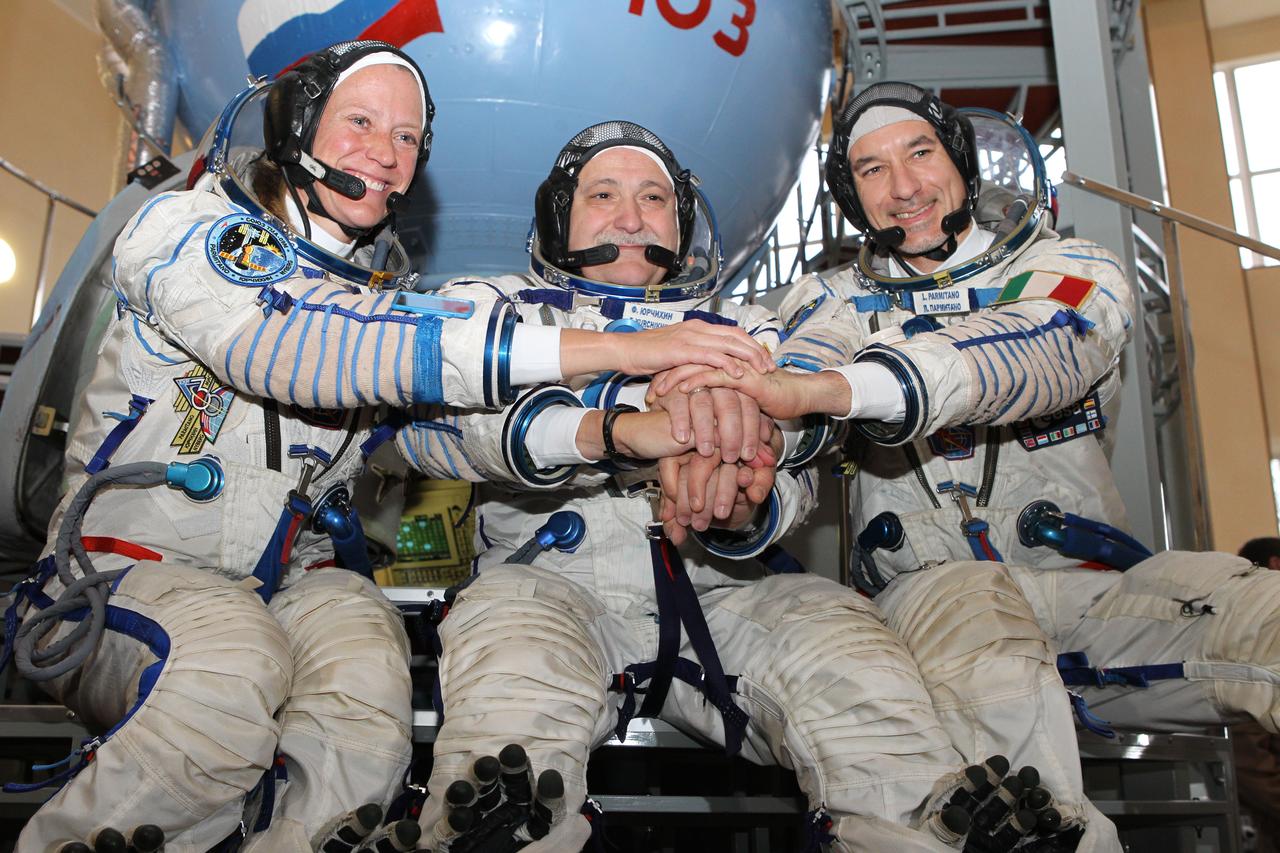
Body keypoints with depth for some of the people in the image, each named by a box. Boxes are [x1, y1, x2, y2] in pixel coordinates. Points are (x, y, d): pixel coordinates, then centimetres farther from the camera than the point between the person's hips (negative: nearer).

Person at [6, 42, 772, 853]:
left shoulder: (391, 289, 9)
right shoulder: (187, 227, -10)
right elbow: (296, 340, -31)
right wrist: (611, 348, -39)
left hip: (293, 576, 3)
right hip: (130, 566, -3)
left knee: (368, 678, -28)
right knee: (233, 668, -33)